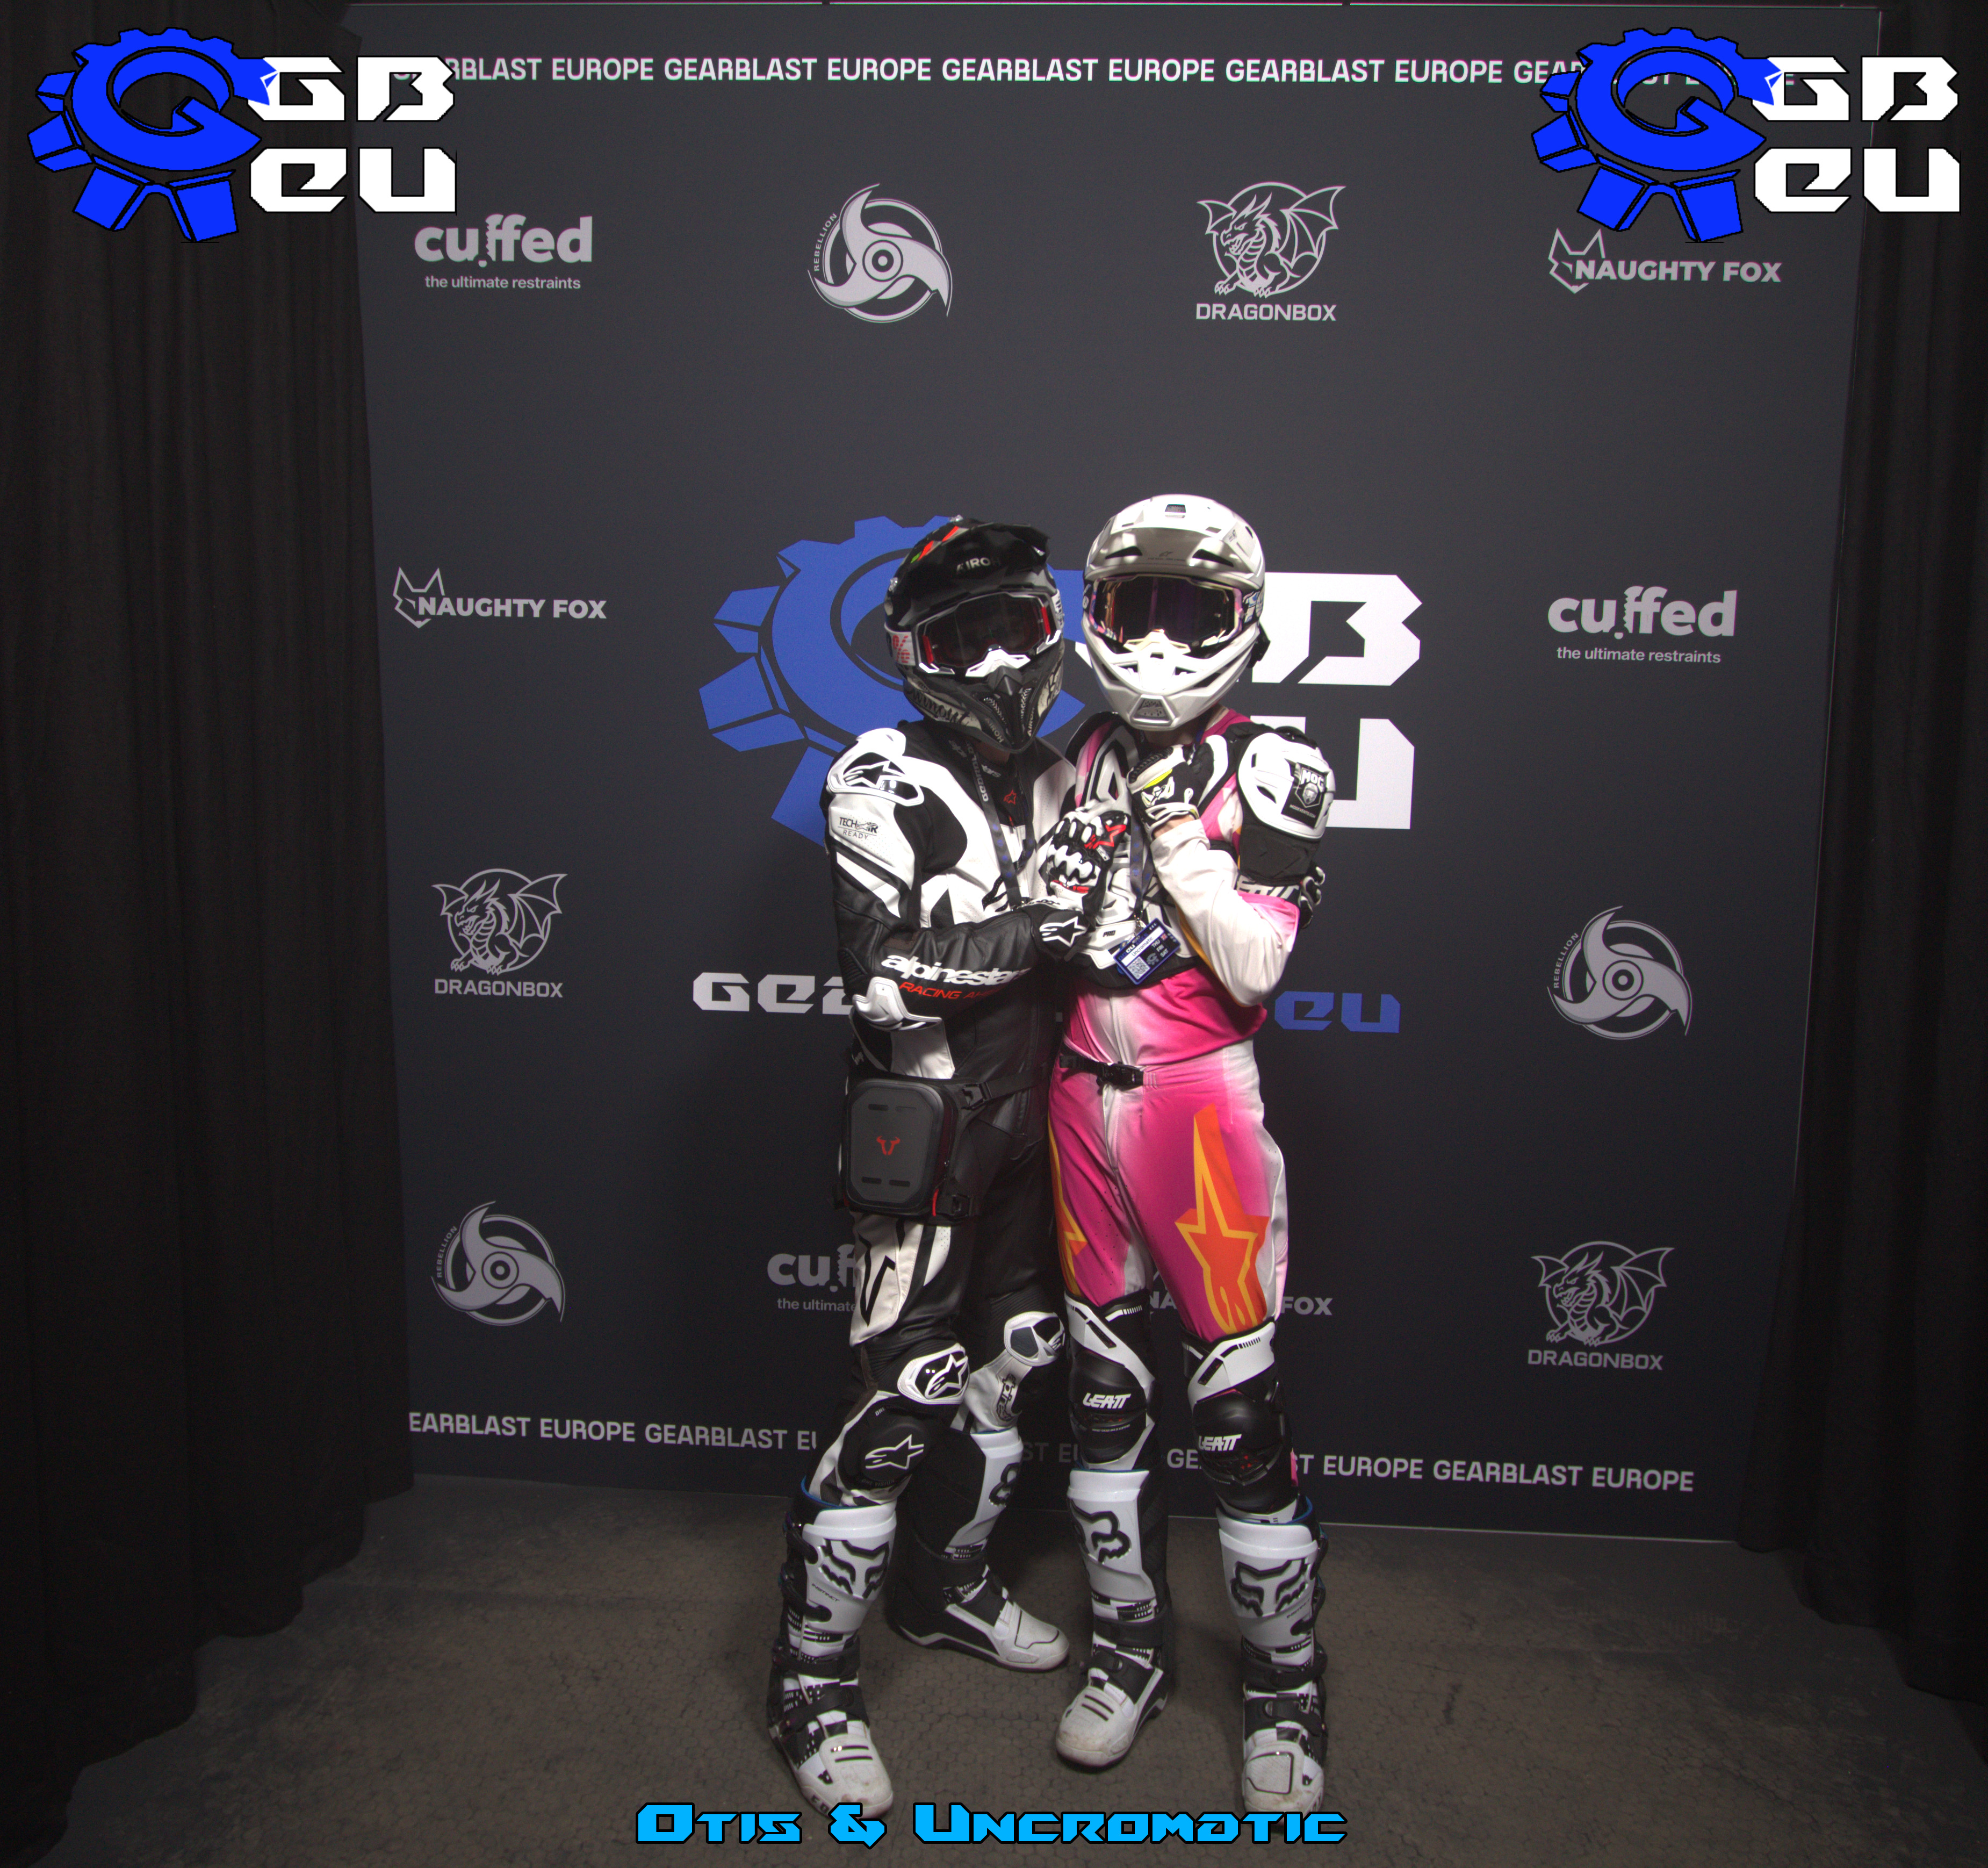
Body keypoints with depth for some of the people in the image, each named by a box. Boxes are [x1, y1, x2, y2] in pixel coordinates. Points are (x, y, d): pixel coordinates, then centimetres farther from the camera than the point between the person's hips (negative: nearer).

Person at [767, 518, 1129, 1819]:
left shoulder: (1054, 784, 11)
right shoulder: (885, 786, -12)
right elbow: (886, 978, -23)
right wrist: (1032, 924, -29)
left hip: (1027, 1128, 8)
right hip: (926, 1135, -7)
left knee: (1008, 1366, 17)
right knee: (899, 1403, -6)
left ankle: (948, 1585, 39)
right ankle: (814, 1683, 9)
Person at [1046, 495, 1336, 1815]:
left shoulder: (1269, 769, -6)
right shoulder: (1082, 758, 11)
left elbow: (1254, 967, -14)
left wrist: (1179, 830, -18)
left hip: (1202, 1099, -5)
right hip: (1085, 1096, 6)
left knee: (1240, 1404, -2)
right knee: (1104, 1386, 13)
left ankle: (1286, 1692, 15)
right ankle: (1131, 1648, 29)